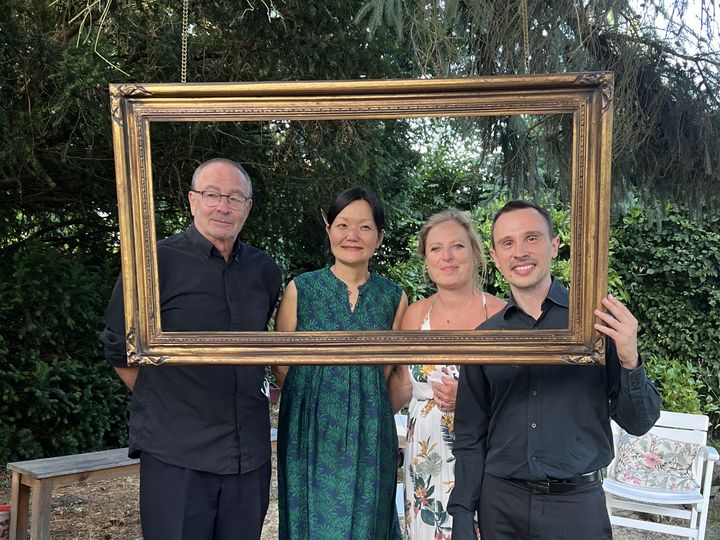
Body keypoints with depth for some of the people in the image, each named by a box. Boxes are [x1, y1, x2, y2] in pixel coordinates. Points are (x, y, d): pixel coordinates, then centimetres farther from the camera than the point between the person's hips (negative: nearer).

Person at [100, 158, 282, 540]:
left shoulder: (265, 270, 6)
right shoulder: (156, 262, -8)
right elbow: (118, 350, 0)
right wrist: (161, 404, 2)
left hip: (250, 456, 5)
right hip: (176, 456, -4)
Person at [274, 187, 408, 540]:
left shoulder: (394, 298, 1)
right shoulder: (300, 289, -4)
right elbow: (282, 365, 1)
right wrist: (323, 403, -1)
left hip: (370, 438, 2)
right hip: (311, 434, -1)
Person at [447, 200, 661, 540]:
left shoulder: (599, 321, -5)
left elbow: (638, 423, -3)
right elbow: (470, 437, 5)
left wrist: (629, 362, -20)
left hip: (578, 502, -2)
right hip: (501, 502, 2)